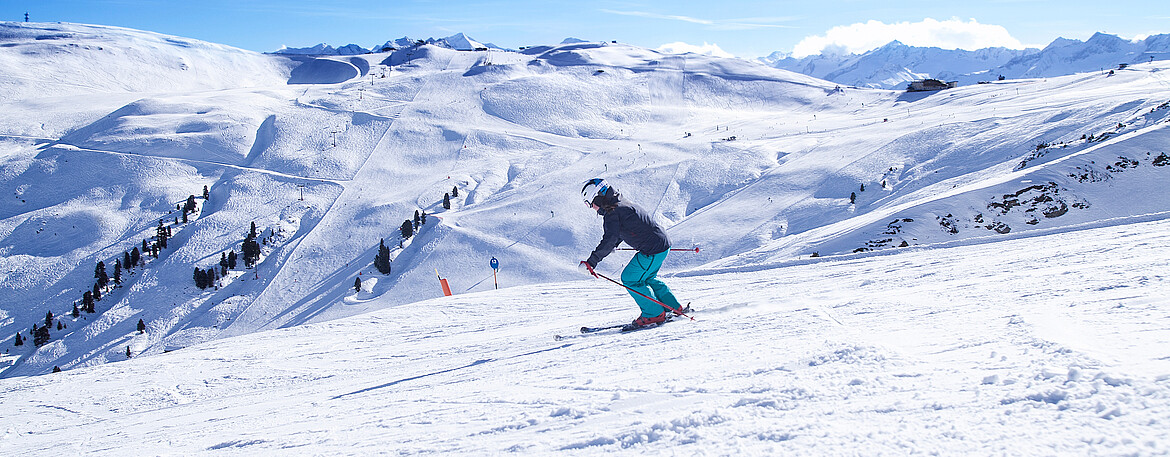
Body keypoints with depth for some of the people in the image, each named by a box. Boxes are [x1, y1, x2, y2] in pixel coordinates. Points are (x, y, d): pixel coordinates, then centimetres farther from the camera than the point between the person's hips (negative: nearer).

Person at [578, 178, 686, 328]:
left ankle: (655, 314, 6)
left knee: (630, 279, 0)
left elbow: (610, 239, -28)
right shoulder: (622, 204, 14)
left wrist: (591, 262, -29)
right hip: (663, 244, 10)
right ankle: (673, 307, 31)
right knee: (647, 277, 26)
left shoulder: (612, 213, -17)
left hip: (652, 250, -10)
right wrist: (613, 245, 49)